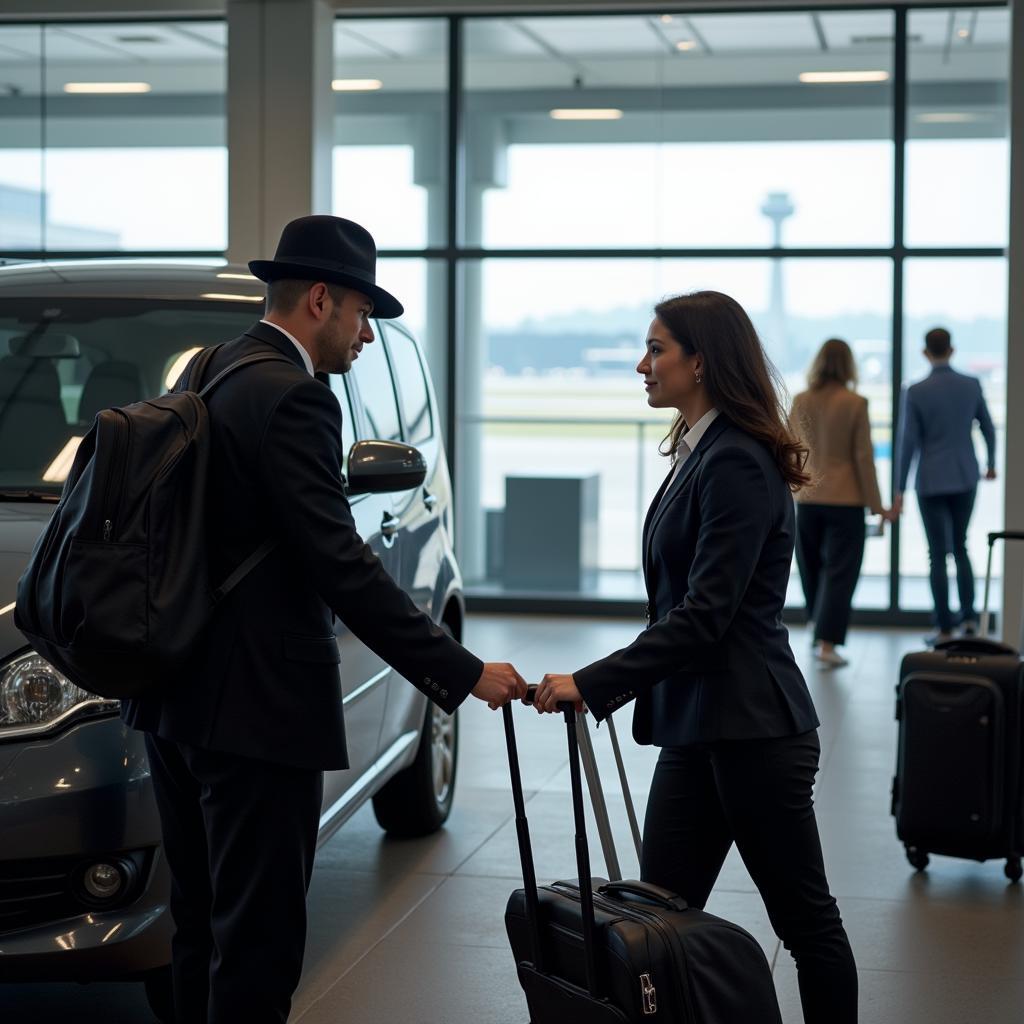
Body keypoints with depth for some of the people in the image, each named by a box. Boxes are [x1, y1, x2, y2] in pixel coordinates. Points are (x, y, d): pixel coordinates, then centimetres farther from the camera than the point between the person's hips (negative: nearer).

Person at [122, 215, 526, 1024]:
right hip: (254, 705, -10)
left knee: (202, 921, 19)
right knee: (259, 935, -2)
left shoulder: (209, 375, 12)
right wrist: (463, 673, -20)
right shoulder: (293, 397, -16)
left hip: (178, 692, 10)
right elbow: (339, 565, -22)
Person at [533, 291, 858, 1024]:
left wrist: (593, 683, -23)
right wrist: (622, 686, 23)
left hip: (749, 730, -10)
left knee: (805, 918, 5)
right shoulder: (701, 453, 12)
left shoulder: (736, 463, -16)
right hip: (698, 726, 10)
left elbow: (705, 614, -22)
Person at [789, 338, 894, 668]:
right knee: (840, 572, -1)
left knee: (812, 568, 18)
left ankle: (820, 629, 31)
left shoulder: (800, 402, 0)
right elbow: (863, 456, -9)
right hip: (845, 499, -4)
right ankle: (827, 642, -9)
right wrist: (875, 505, -2)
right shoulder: (855, 404, -10)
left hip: (807, 499, 4)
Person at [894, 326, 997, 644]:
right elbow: (988, 429, 9)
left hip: (931, 482, -3)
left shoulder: (915, 392, -11)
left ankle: (944, 628, 5)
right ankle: (968, 616, 12)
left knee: (938, 554, 4)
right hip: (965, 478, 3)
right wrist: (991, 464, 27)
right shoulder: (972, 385, -2)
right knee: (961, 547, 19)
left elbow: (907, 443, -11)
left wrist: (900, 490, -5)